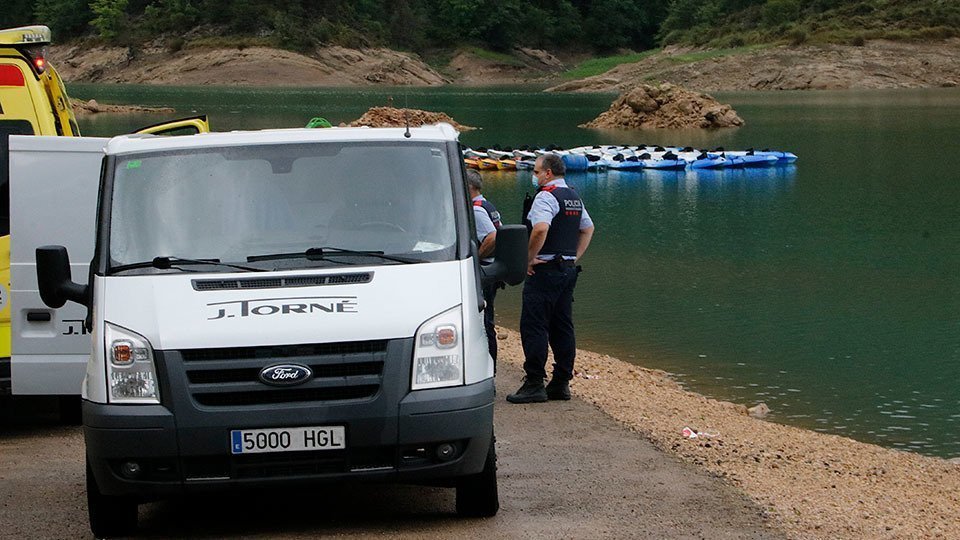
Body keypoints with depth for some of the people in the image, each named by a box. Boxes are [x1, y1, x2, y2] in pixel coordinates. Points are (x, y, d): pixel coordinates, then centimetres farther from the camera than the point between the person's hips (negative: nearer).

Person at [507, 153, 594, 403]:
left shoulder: (546, 196, -14)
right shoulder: (574, 197, 15)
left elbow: (541, 229, -29)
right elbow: (588, 228, 25)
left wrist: (529, 258, -17)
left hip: (545, 270, -9)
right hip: (568, 270, 9)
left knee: (534, 327, -6)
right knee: (562, 327, 11)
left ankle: (534, 384, -9)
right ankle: (561, 383, 13)